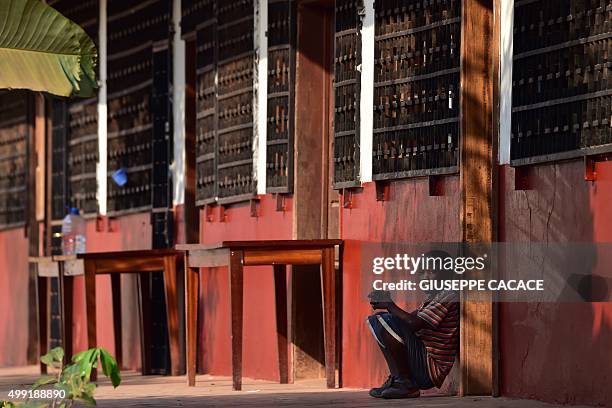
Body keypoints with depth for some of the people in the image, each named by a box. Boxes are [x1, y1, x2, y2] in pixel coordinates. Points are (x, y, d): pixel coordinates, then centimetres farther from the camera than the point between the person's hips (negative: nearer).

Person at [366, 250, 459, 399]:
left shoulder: (447, 297, -14)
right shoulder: (433, 297, 18)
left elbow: (414, 323, -23)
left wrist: (390, 305, -10)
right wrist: (387, 303, 1)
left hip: (432, 368, -10)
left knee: (386, 321, -23)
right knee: (375, 320, 16)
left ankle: (406, 384, -16)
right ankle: (396, 379, 4)